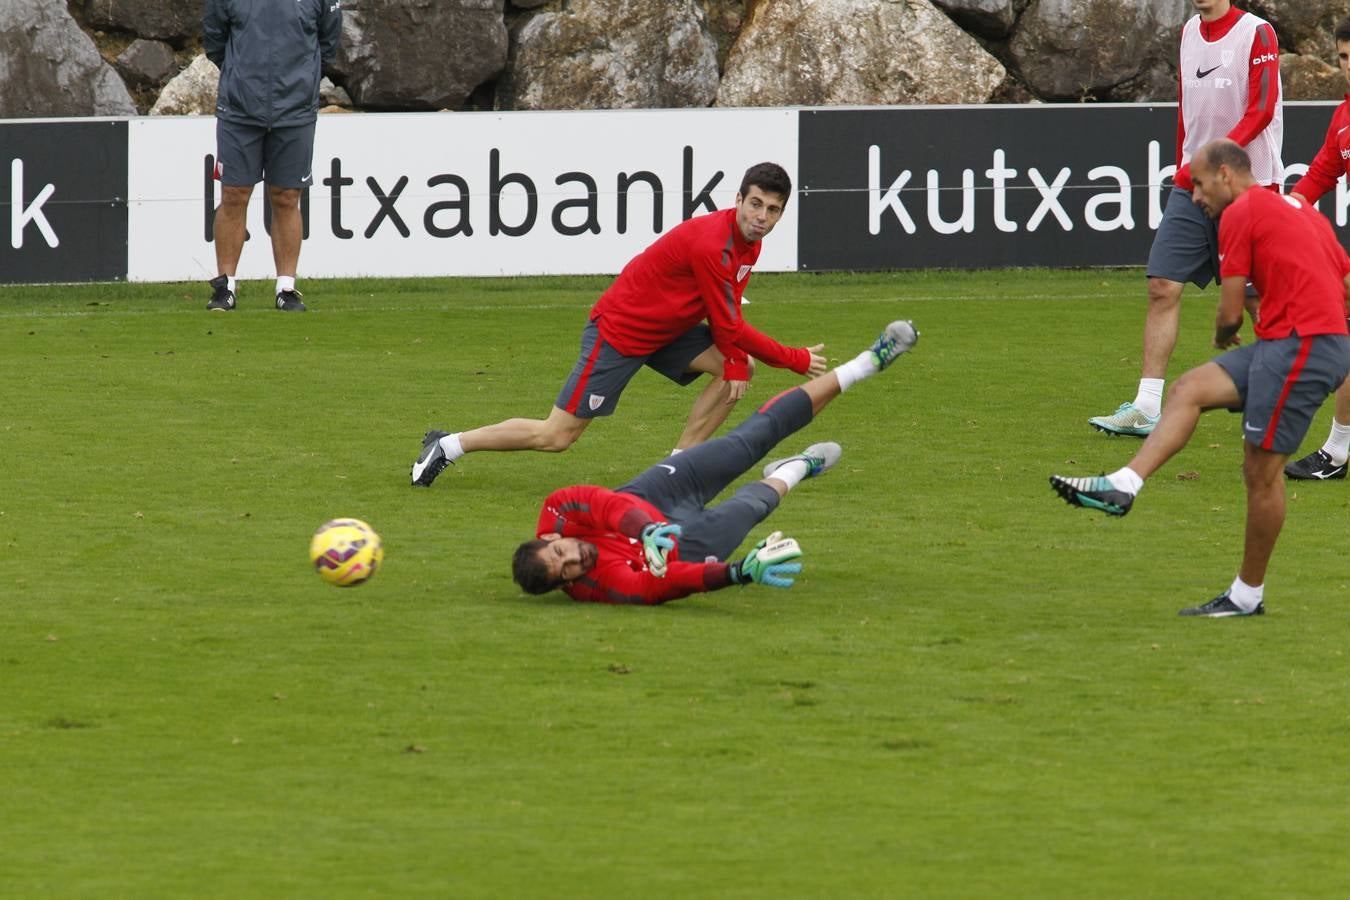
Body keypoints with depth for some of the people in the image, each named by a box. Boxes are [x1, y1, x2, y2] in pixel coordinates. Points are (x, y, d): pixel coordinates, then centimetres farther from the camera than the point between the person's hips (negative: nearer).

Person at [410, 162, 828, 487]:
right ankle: (448, 446, 11)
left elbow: (727, 316, 5)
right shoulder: (712, 244, -29)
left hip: (666, 330, 9)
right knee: (555, 436, -6)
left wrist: (735, 362, -14)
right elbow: (728, 325, -24)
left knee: (739, 368, -7)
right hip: (619, 334, -9)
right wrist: (797, 360, -16)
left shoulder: (748, 243, 0)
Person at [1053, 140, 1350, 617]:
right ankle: (1123, 486, -6)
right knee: (1187, 390, 4)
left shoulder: (1240, 214, -5)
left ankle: (1248, 595, 5)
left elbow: (1230, 314, -5)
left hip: (1301, 345, -9)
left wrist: (1222, 338, 18)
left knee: (1261, 468, -3)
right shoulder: (1298, 208, 21)